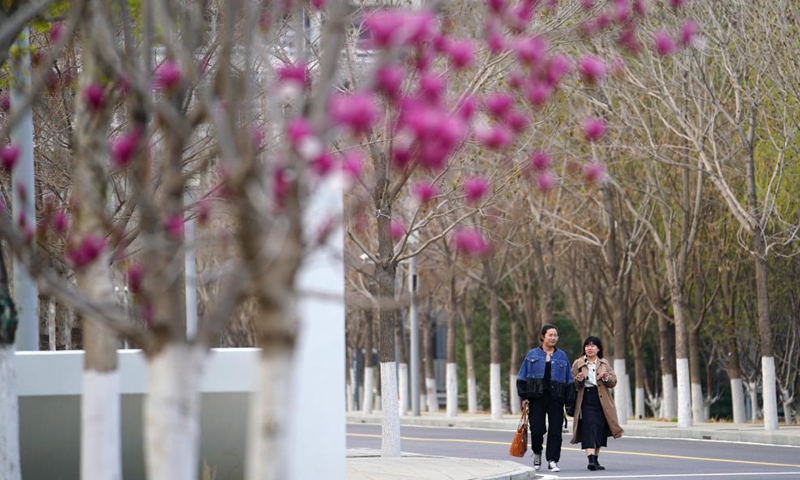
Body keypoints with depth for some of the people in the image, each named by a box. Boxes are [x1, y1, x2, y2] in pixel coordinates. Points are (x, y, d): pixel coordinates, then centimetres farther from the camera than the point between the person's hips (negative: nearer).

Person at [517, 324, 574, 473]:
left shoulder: (562, 356, 11)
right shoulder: (532, 355, 8)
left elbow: (569, 380, 11)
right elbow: (522, 378, 7)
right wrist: (524, 397, -2)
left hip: (556, 398, 1)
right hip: (537, 397, -1)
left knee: (555, 430, -4)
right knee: (537, 429, -5)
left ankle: (552, 461, 1)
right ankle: (537, 454, 22)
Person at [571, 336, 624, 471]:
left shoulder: (604, 364, 13)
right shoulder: (578, 364, 7)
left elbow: (613, 382, 7)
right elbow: (572, 384, 5)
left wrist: (606, 378, -14)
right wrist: (578, 380, -16)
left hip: (602, 400, 3)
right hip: (586, 400, -3)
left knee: (600, 430, 6)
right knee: (589, 427, -16)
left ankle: (596, 459, 18)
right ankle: (591, 459, -26)